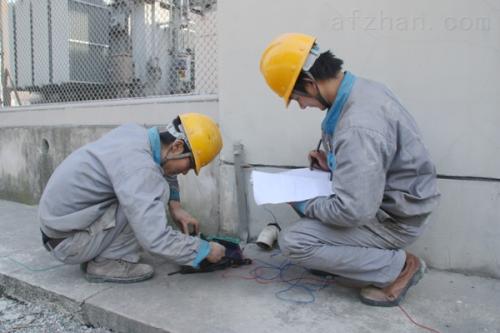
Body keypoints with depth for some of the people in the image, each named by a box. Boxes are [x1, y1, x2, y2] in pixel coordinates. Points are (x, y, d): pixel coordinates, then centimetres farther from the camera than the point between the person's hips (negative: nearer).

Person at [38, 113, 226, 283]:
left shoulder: (135, 132, -3)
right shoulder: (138, 166, -29)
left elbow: (163, 170, 18)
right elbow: (155, 239, -33)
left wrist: (175, 206, 5)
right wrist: (205, 249, -18)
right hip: (68, 241, -9)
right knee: (158, 189, -19)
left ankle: (96, 256, 12)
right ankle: (108, 263, -7)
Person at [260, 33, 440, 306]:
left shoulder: (358, 126, -32)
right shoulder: (363, 88, -3)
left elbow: (355, 212, -31)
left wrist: (307, 206, -13)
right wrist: (333, 164, 2)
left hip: (395, 218, -9)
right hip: (384, 197, 9)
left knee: (293, 242, -15)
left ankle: (399, 267, -3)